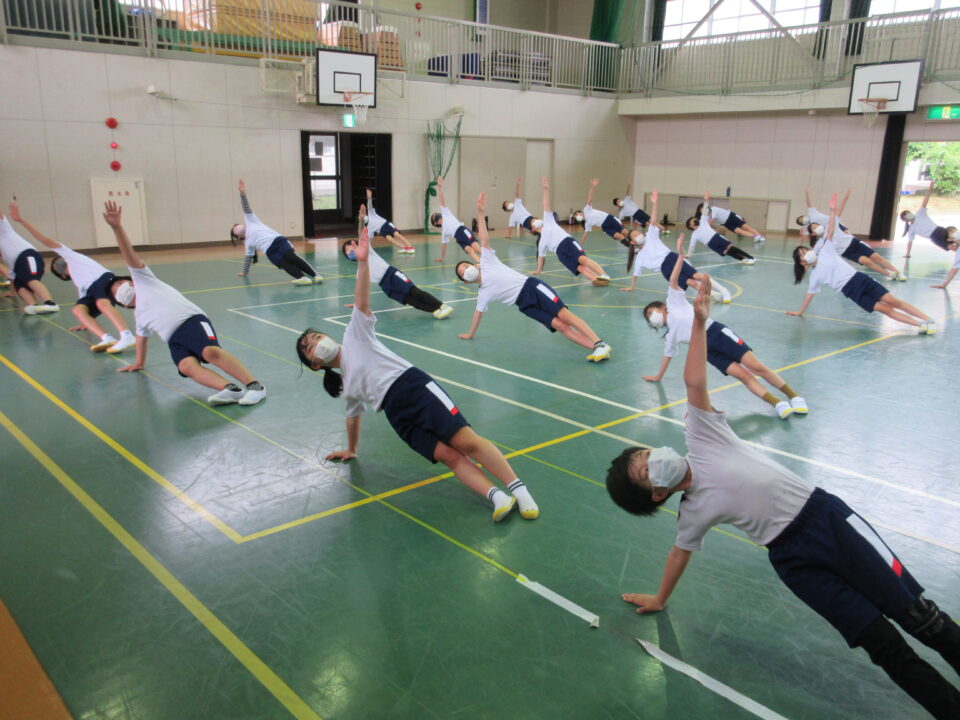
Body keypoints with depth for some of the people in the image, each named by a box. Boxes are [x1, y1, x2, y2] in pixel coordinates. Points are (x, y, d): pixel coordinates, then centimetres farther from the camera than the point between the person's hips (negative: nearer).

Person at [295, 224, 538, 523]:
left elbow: (361, 302, -1)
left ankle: (517, 487, -18)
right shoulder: (345, 383, 25)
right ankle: (495, 496, -29)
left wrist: (363, 263, -14)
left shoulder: (354, 335, 13)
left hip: (413, 385, -5)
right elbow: (353, 416, 38)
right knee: (448, 455, -17)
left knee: (466, 442, -20)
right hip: (396, 413, 5)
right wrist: (350, 450, 47)